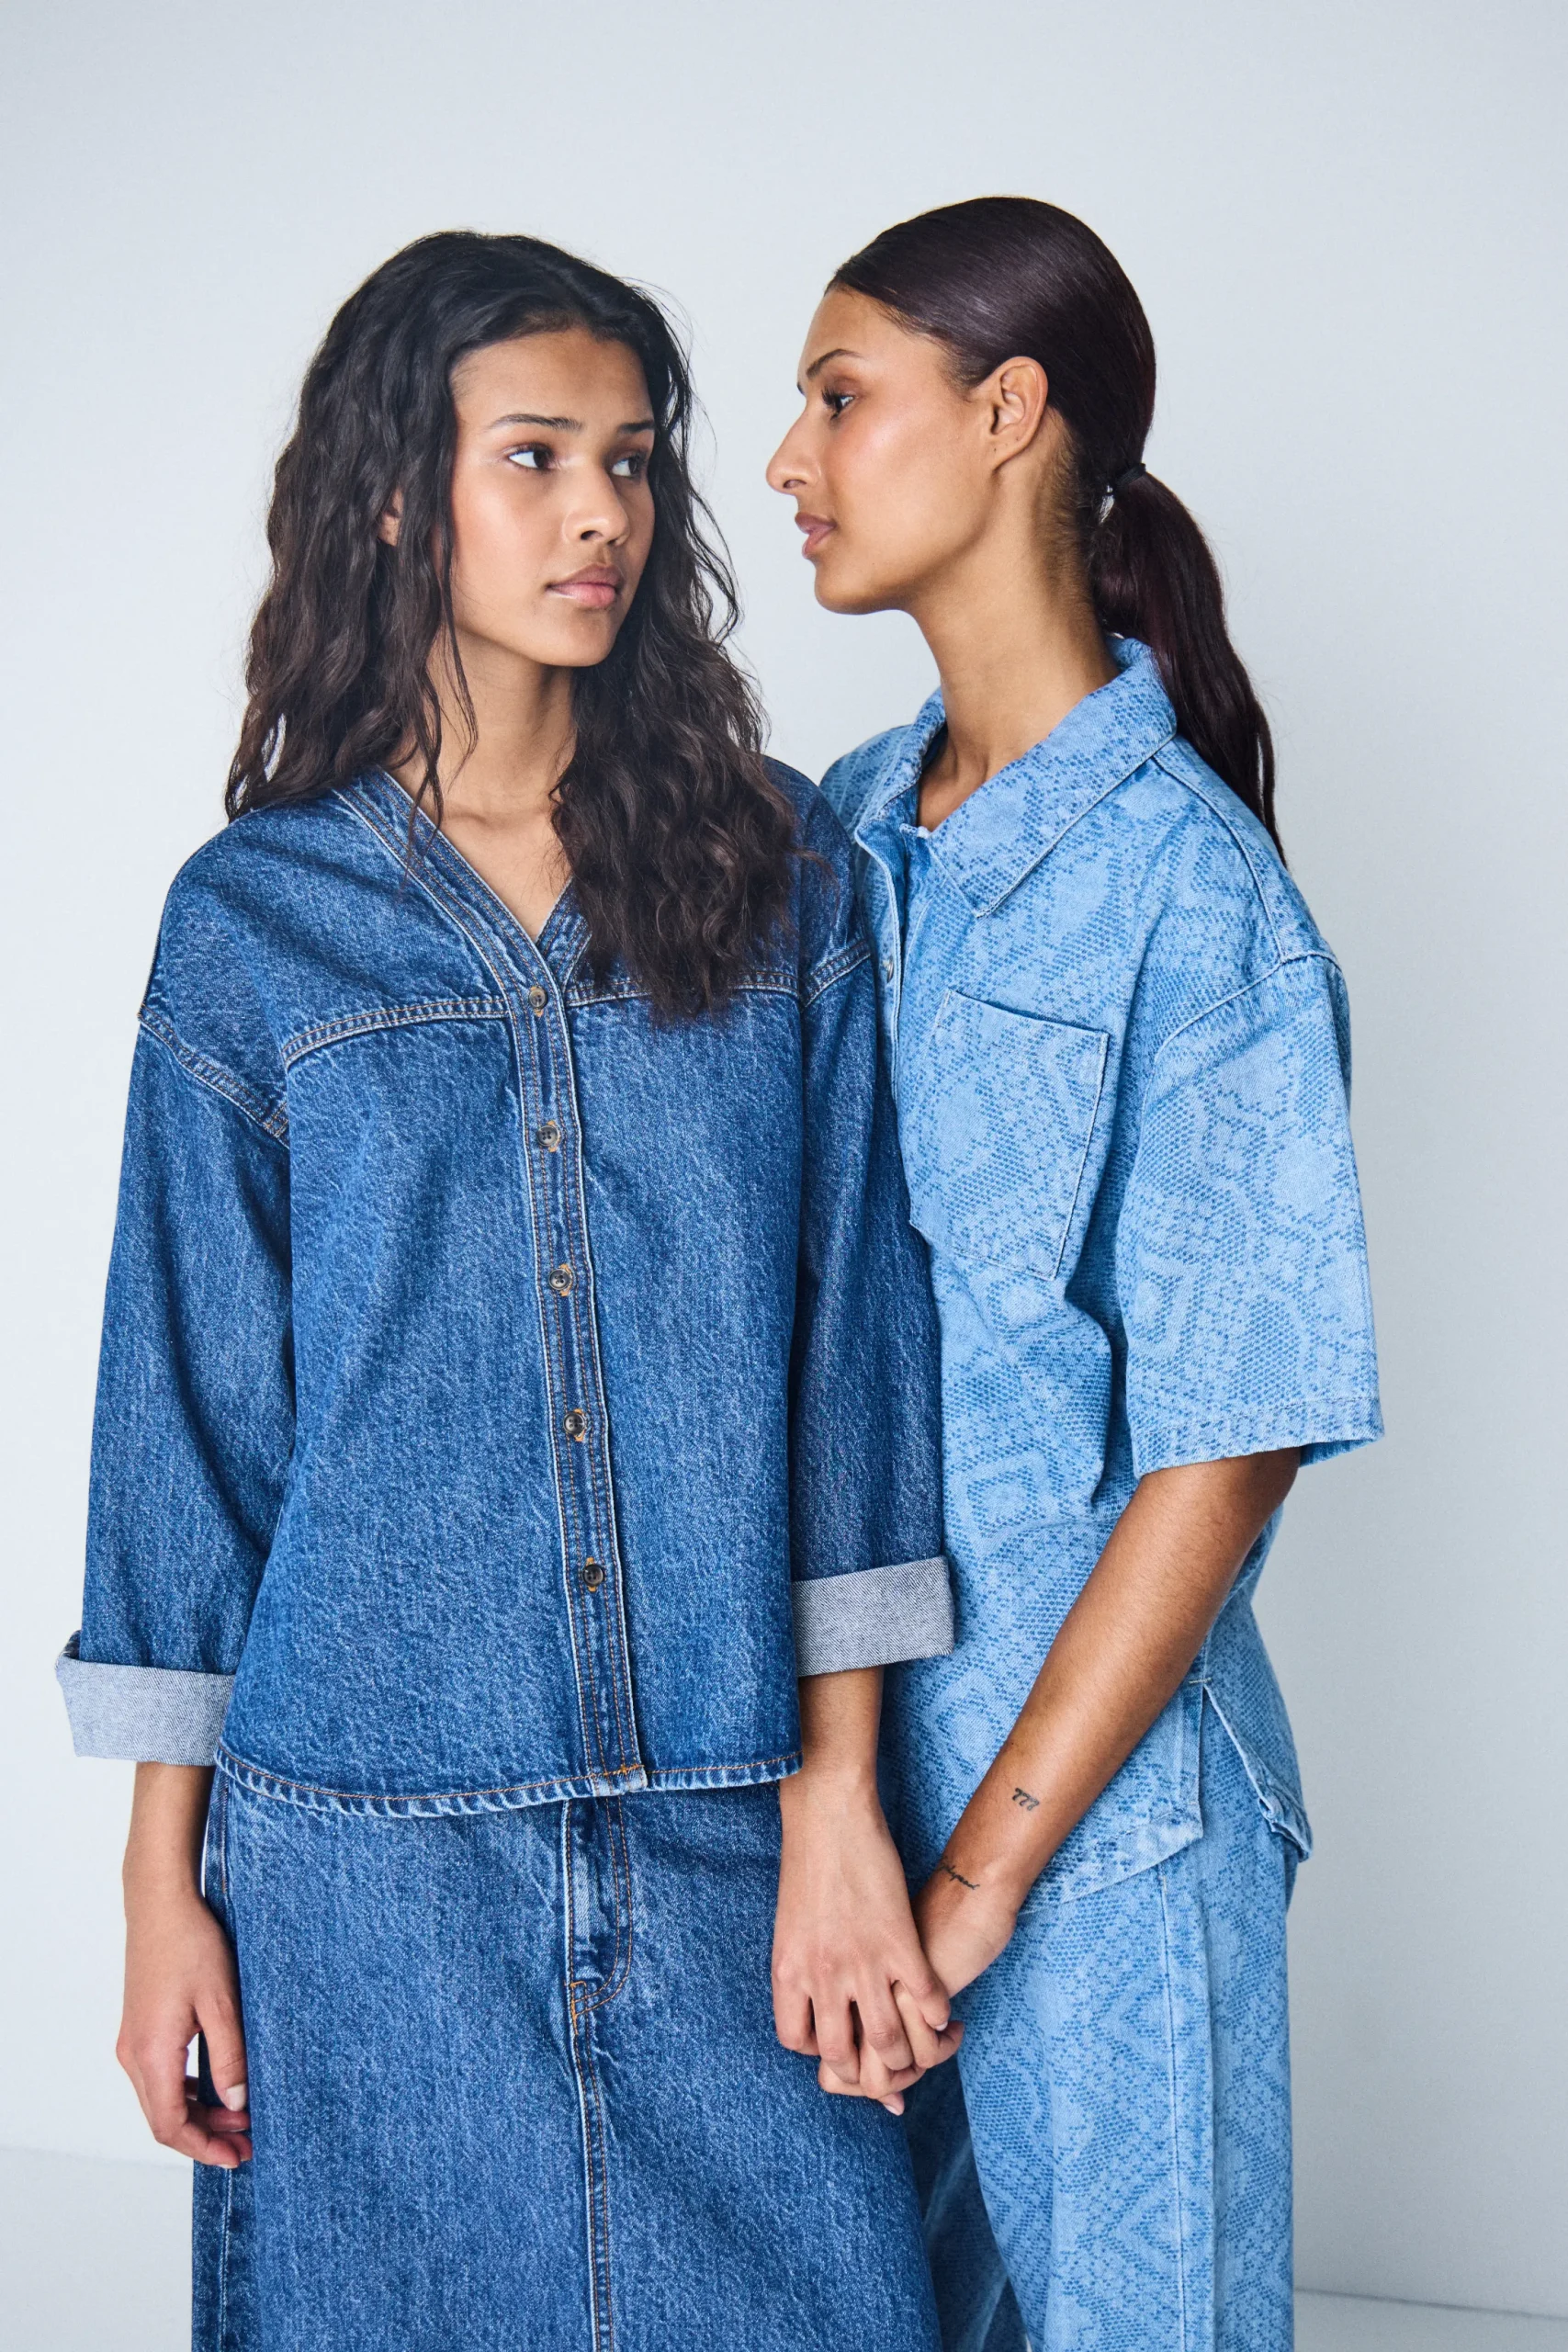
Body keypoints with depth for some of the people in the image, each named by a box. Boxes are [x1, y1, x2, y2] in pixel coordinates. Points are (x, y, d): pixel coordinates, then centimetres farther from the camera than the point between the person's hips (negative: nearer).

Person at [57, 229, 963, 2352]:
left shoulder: (775, 866, 4)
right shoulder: (257, 920, 1)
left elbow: (848, 1324, 0)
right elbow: (190, 1403, 3)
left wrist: (837, 1799, -6)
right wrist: (164, 1881, 2)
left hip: (724, 1831, 1)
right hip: (374, 1843, 0)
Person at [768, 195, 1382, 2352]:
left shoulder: (1184, 882, -14)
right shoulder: (839, 836, 6)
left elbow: (1231, 1443, -15)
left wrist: (984, 1865, -14)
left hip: (1085, 1773, -6)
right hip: (825, 1722, 6)